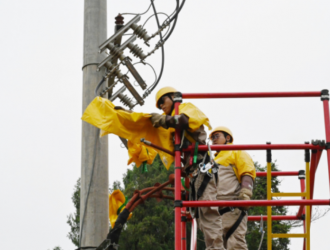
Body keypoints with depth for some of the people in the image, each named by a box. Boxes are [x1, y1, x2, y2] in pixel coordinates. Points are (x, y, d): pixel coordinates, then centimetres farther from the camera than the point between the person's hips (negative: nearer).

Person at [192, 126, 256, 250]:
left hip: (230, 209, -7)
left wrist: (245, 193, -17)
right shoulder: (213, 160, 38)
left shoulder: (237, 153, 18)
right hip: (210, 211, 7)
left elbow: (247, 175, 1)